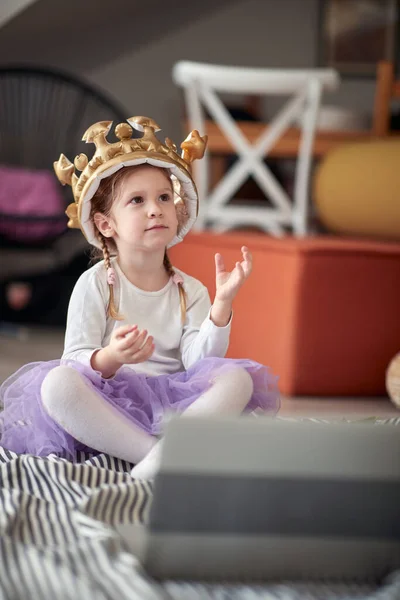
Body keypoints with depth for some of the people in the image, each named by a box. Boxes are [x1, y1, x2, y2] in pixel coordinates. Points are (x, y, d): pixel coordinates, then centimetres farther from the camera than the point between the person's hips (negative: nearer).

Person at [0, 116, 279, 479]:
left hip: (171, 405, 3)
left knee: (238, 378, -23)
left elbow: (199, 361, -5)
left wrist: (223, 302, -18)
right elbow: (77, 360, -7)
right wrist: (111, 358, -30)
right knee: (56, 382, -33)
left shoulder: (190, 291, 11)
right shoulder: (95, 284, 2)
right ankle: (162, 453, -34)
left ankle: (163, 455, -39)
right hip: (105, 404, -2)